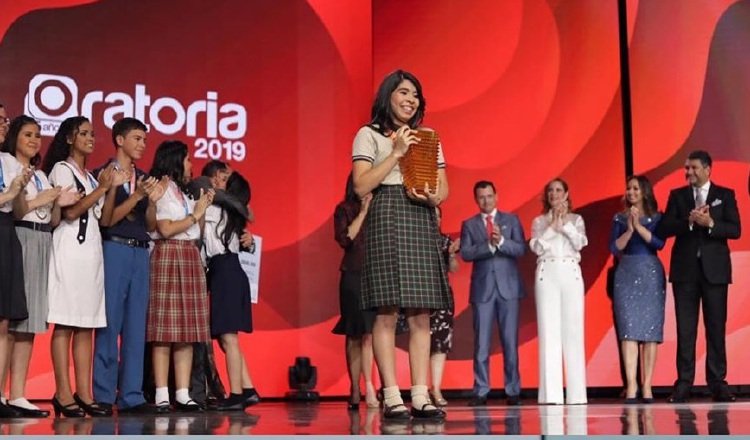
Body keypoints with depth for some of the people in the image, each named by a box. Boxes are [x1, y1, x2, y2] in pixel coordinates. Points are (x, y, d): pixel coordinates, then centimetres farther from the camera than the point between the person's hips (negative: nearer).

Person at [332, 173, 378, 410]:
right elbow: (345, 238, -8)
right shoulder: (345, 209, 6)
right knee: (354, 335, 2)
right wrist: (363, 212, -8)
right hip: (354, 277, -1)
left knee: (367, 333, -7)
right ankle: (356, 391, 7)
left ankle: (364, 390, -11)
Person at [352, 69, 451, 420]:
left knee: (421, 314, -1)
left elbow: (444, 187, 17)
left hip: (422, 223, 5)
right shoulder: (369, 135, 6)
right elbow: (361, 186, -5)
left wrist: (433, 197, -6)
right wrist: (396, 153, -8)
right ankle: (391, 396, -9)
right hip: (386, 220, -4)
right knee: (387, 311, -10)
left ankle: (420, 395, -1)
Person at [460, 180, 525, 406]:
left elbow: (521, 249, -1)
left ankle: (513, 390, 5)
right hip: (482, 288, 0)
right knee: (481, 343, -2)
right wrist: (488, 245, -17)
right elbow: (465, 253, -4)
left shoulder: (511, 220, 10)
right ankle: (481, 391, 1)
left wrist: (501, 241, -17)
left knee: (510, 341, 0)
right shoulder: (469, 224, 10)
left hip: (508, 287, 0)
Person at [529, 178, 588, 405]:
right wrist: (552, 226, -7)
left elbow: (580, 243, -2)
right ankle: (551, 393, -6)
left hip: (570, 274, 0)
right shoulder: (539, 221, 13)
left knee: (573, 331, -4)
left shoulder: (576, 219, 14)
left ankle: (576, 393, -2)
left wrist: (565, 224, -9)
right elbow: (537, 247, -1)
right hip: (547, 275, 0)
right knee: (549, 332, -5)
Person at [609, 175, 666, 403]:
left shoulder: (656, 217, 5)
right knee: (628, 330, -8)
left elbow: (659, 243, -9)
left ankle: (646, 387, 2)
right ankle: (631, 387, -11)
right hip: (626, 274, 1)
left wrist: (639, 226, -15)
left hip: (651, 274, -1)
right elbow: (614, 247, 1)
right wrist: (629, 229, -11)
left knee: (650, 329, -1)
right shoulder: (620, 218, 9)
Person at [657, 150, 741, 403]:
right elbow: (664, 229, -2)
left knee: (716, 327, 1)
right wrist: (689, 221, -16)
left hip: (714, 269, -1)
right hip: (685, 269, 1)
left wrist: (710, 223, -19)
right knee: (685, 329, 1)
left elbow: (735, 230, -3)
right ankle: (684, 384, 3)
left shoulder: (725, 195, 6)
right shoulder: (677, 195, 9)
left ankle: (717, 383, 6)